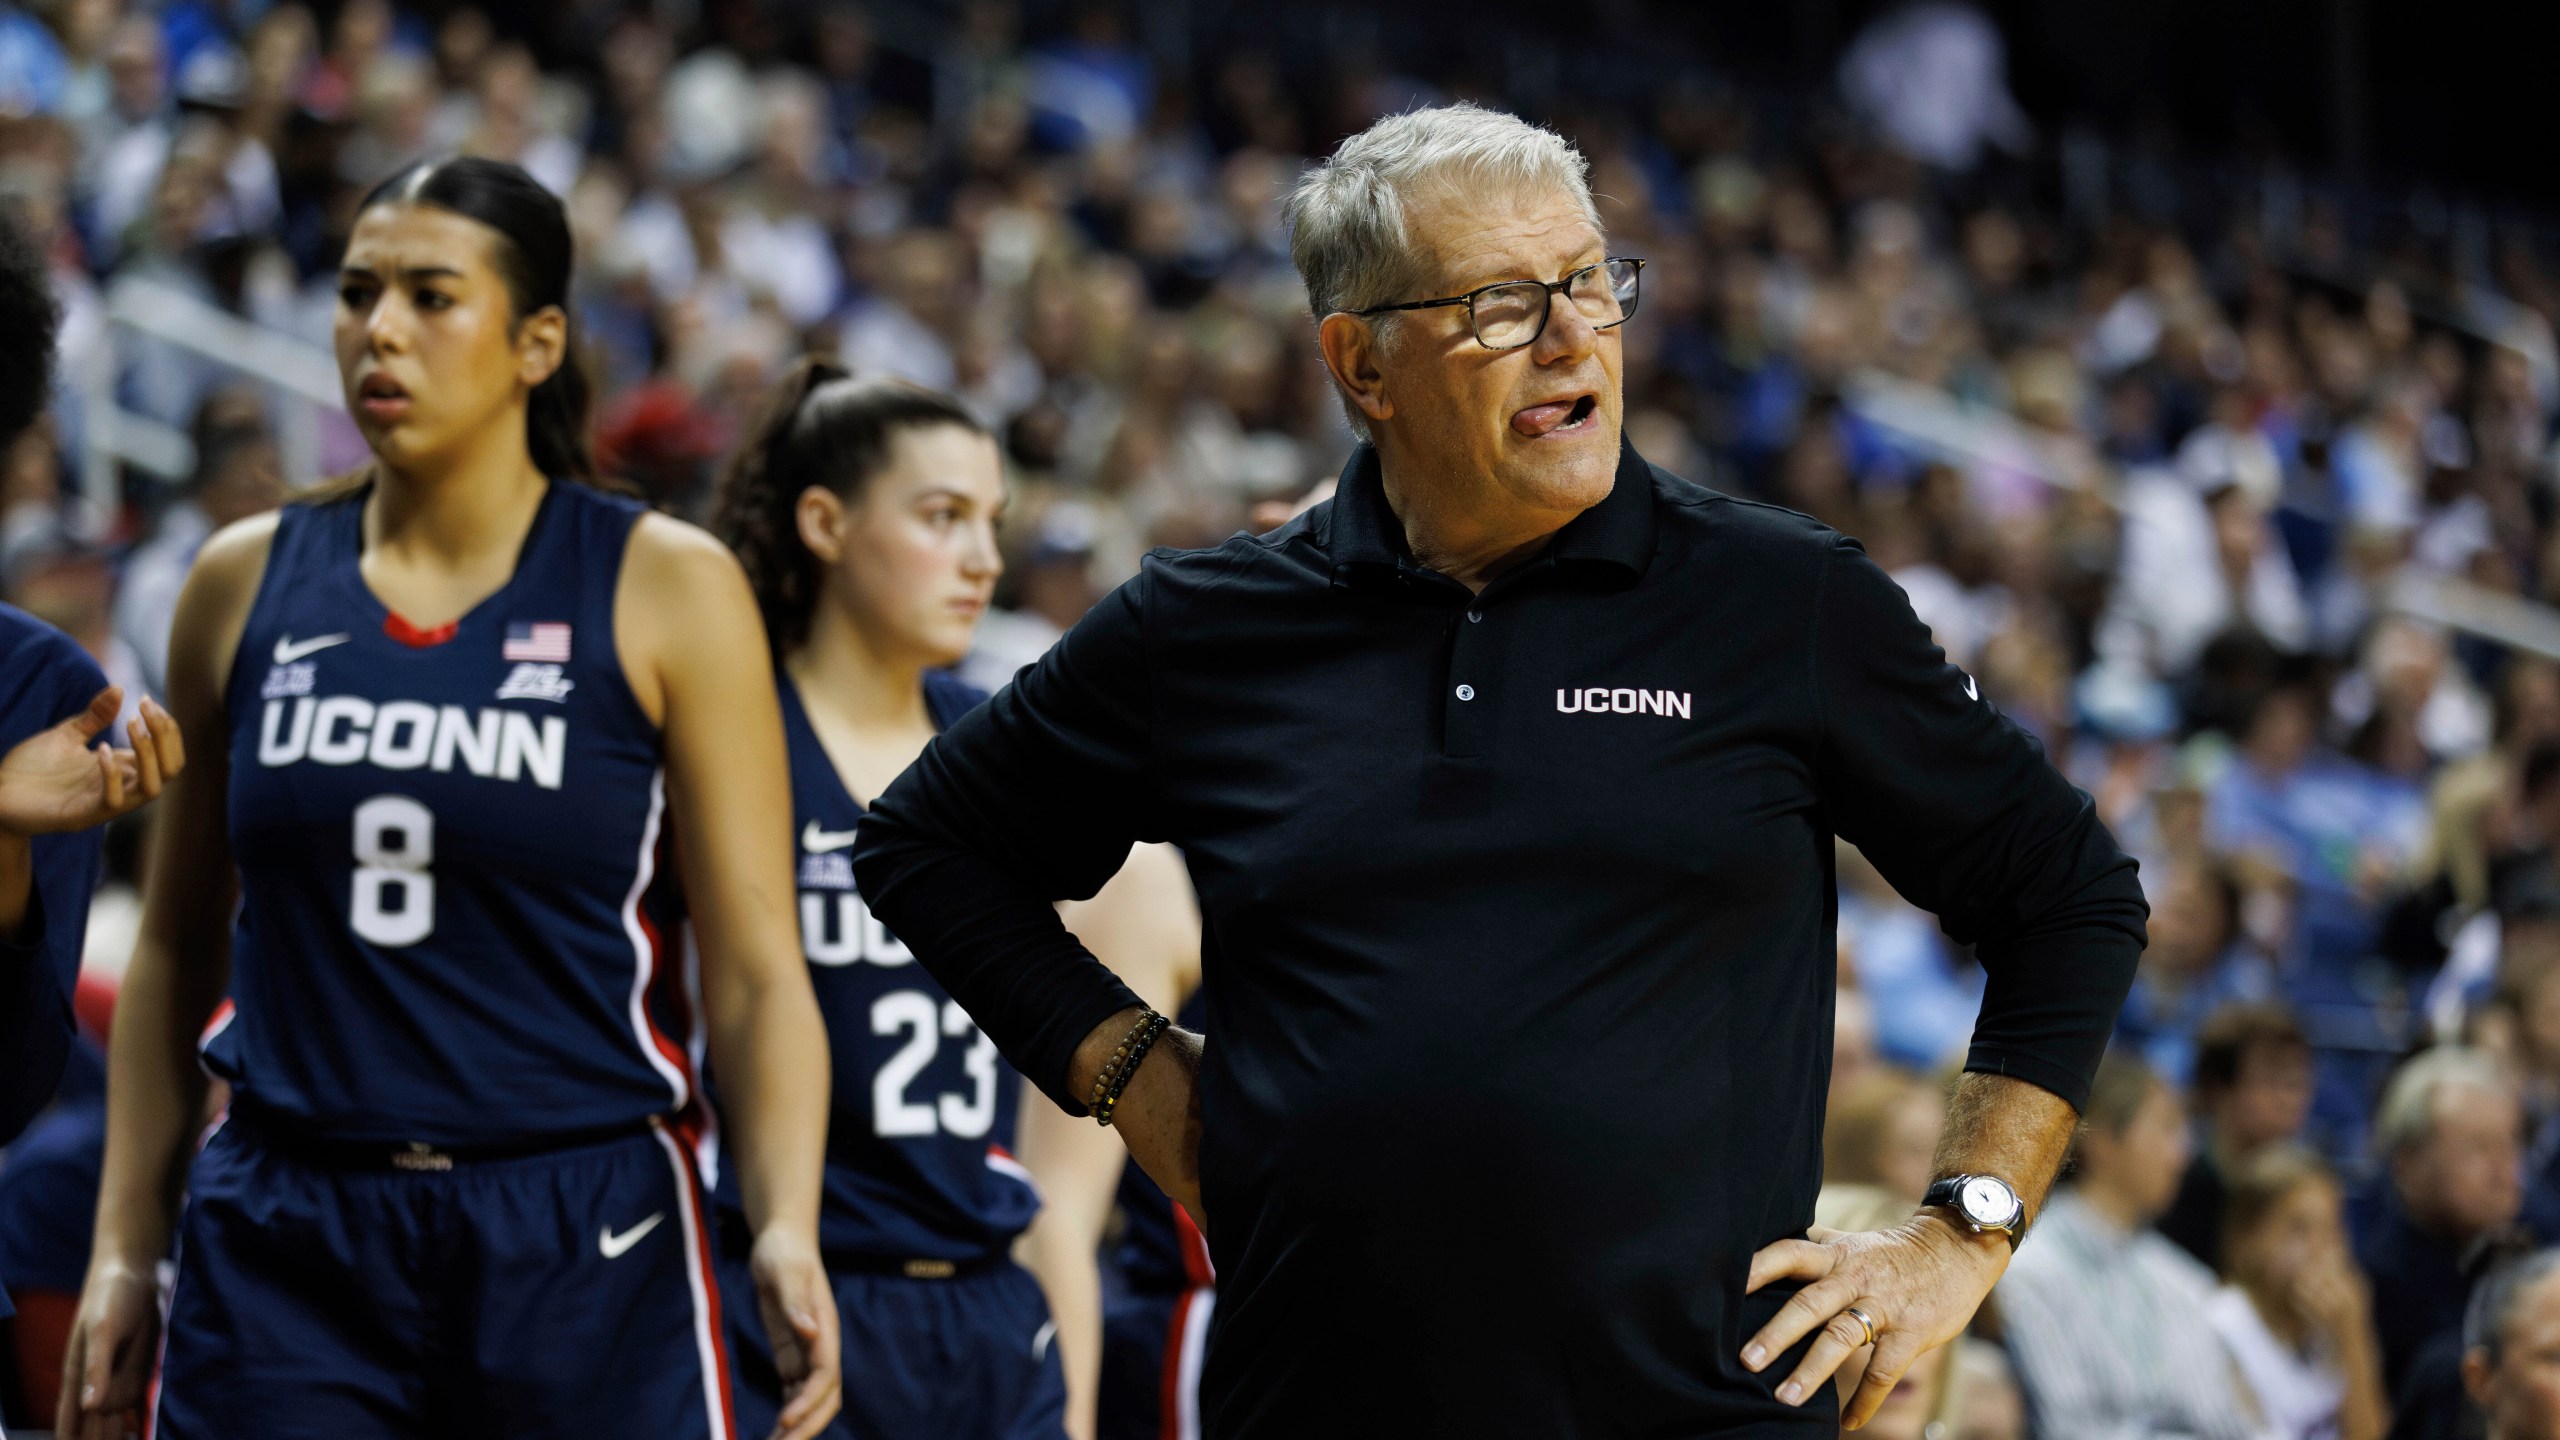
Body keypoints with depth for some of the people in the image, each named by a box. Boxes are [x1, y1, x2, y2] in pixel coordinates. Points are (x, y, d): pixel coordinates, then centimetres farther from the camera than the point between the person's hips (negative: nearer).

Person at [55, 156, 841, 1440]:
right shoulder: (247, 585, 7)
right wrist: (123, 1248, 8)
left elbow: (756, 972, -4)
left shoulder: (665, 590, -1)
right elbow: (175, 954, 14)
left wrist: (786, 1230, -19)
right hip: (284, 1249, 2)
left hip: (583, 1239, -2)